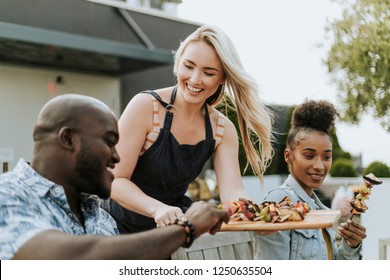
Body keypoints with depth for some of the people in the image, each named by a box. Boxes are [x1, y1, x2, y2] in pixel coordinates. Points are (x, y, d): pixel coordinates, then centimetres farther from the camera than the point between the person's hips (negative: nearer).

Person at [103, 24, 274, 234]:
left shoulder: (223, 130, 0)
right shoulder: (145, 106, -13)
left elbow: (232, 192, -9)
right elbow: (115, 180, -16)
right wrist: (158, 209, -34)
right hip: (122, 226, -3)